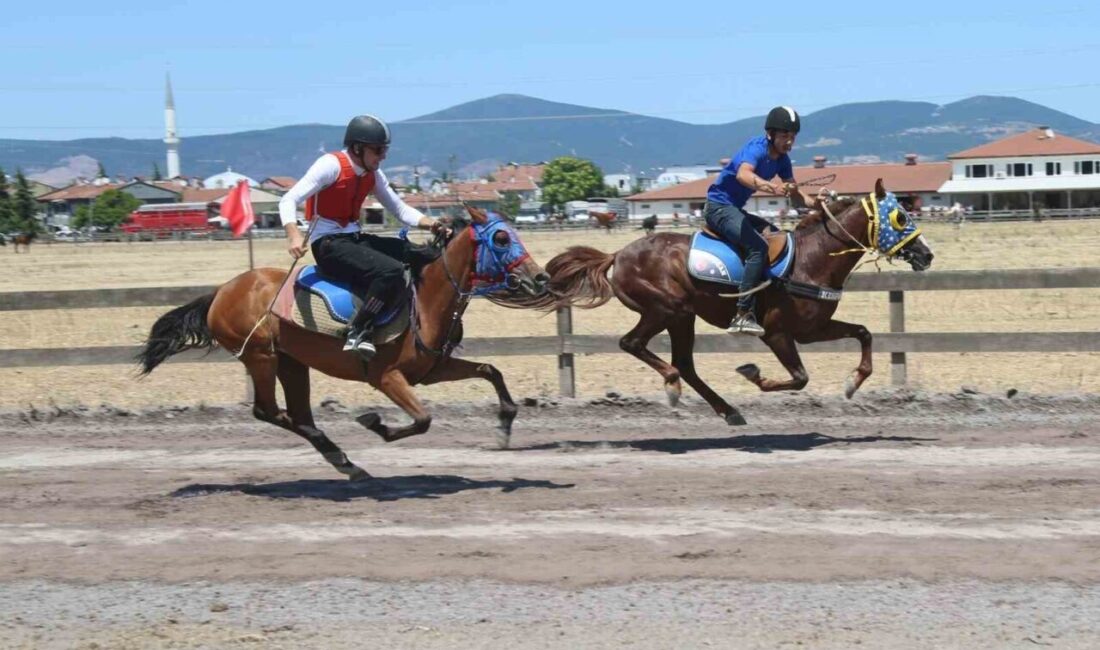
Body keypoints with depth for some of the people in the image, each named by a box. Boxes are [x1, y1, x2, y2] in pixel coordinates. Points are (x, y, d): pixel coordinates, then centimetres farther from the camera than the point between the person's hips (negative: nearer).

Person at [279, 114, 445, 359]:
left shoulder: (372, 174, 9)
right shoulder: (331, 165, -14)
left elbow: (400, 208, 14)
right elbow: (288, 200, -19)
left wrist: (430, 223, -5)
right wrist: (293, 236, -36)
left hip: (355, 239, 8)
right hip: (328, 245, -8)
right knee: (392, 270, -30)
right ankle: (358, 333, -27)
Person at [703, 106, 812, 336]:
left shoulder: (781, 159, 6)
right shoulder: (757, 148, -20)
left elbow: (794, 193, 12)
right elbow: (743, 174, -42)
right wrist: (772, 187, -59)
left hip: (735, 210, 10)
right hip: (718, 207, -10)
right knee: (759, 247, -27)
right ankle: (743, 315, -32)